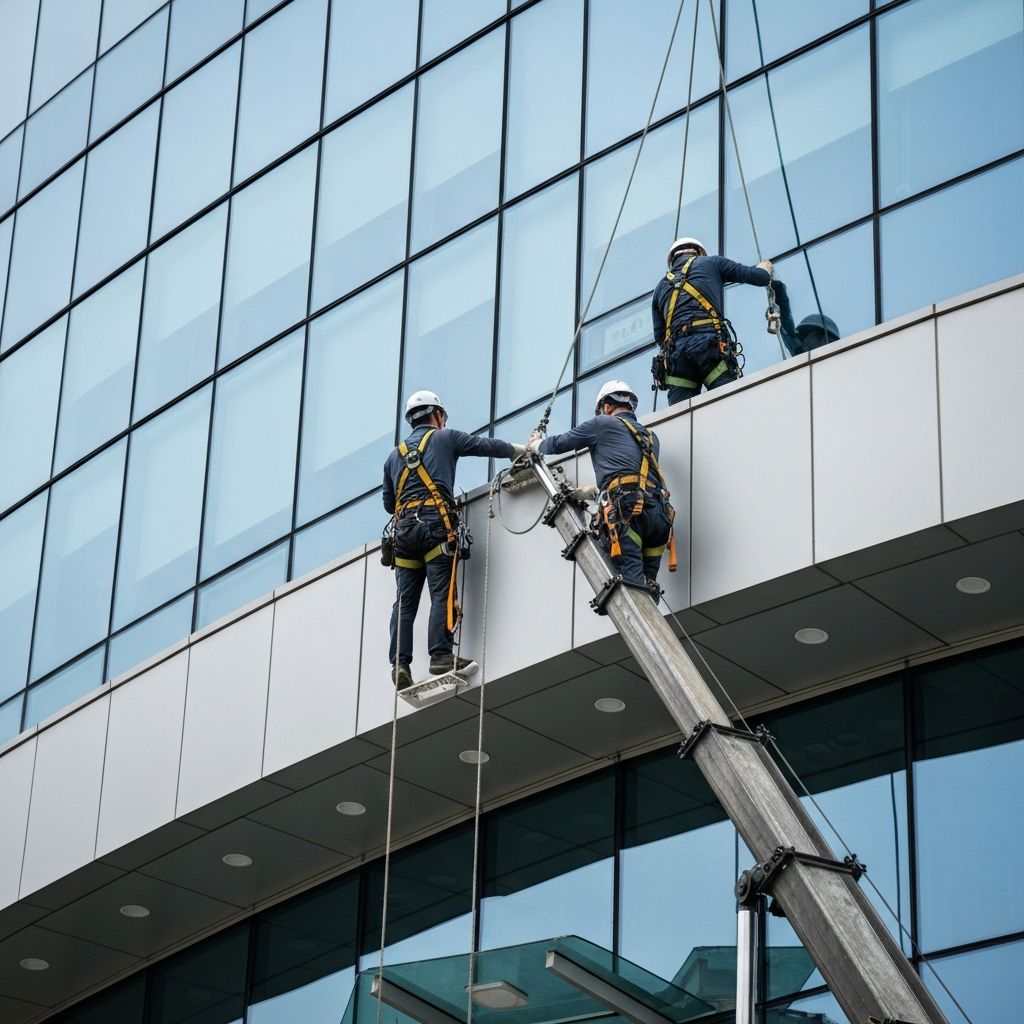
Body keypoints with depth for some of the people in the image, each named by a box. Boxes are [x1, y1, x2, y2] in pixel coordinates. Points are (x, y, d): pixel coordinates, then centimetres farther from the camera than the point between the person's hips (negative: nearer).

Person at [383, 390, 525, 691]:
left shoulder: (395, 455, 25)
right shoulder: (444, 438, 13)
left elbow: (388, 504, 26)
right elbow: (487, 446, 14)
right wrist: (523, 449, 27)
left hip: (404, 528, 5)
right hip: (436, 523, -5)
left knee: (405, 601, 0)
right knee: (442, 593, -11)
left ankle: (399, 663, -11)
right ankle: (441, 656, -23)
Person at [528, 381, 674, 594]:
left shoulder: (603, 424, 16)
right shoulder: (650, 437, 32)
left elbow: (559, 444, 24)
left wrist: (537, 445, 46)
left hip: (627, 509, -6)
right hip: (660, 513, 6)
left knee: (634, 582, -17)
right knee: (647, 587, 2)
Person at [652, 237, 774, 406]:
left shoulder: (661, 286, 30)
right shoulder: (711, 263, 21)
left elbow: (659, 336, 25)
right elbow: (760, 277, 23)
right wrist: (764, 269, 45)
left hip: (675, 350, 4)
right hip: (709, 341, -4)